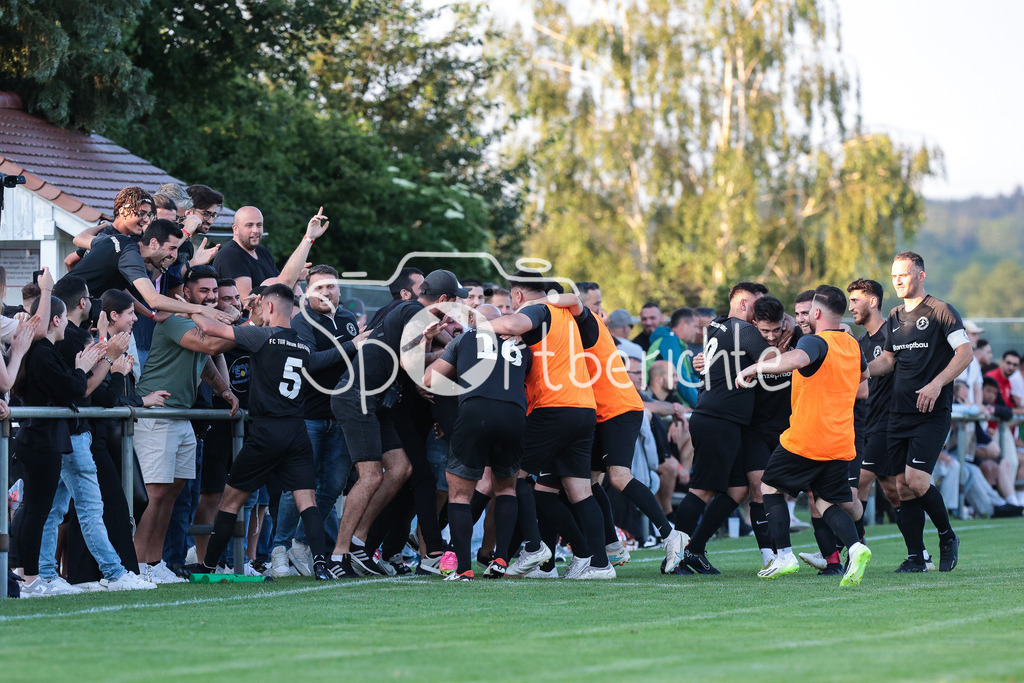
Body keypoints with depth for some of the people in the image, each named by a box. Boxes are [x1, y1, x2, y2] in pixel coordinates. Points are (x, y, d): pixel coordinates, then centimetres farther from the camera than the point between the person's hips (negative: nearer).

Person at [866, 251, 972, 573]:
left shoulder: (941, 311, -5)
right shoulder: (894, 317, 16)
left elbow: (965, 353, -10)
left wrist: (936, 384, -20)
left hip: (932, 413, -7)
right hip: (899, 413, 7)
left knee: (916, 480, -16)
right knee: (902, 485, 1)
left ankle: (947, 536, 7)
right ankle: (915, 556, 6)